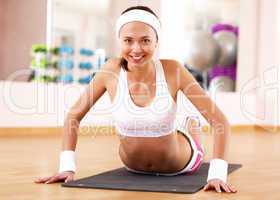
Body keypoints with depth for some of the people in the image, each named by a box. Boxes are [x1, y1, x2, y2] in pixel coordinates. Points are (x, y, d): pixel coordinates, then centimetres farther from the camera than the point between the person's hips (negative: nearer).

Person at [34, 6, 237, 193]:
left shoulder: (172, 70, -29)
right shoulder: (112, 70, -24)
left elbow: (220, 120, -26)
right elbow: (74, 116, -13)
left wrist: (217, 173, -36)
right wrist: (67, 166, -22)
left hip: (178, 164, -2)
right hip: (132, 165, 2)